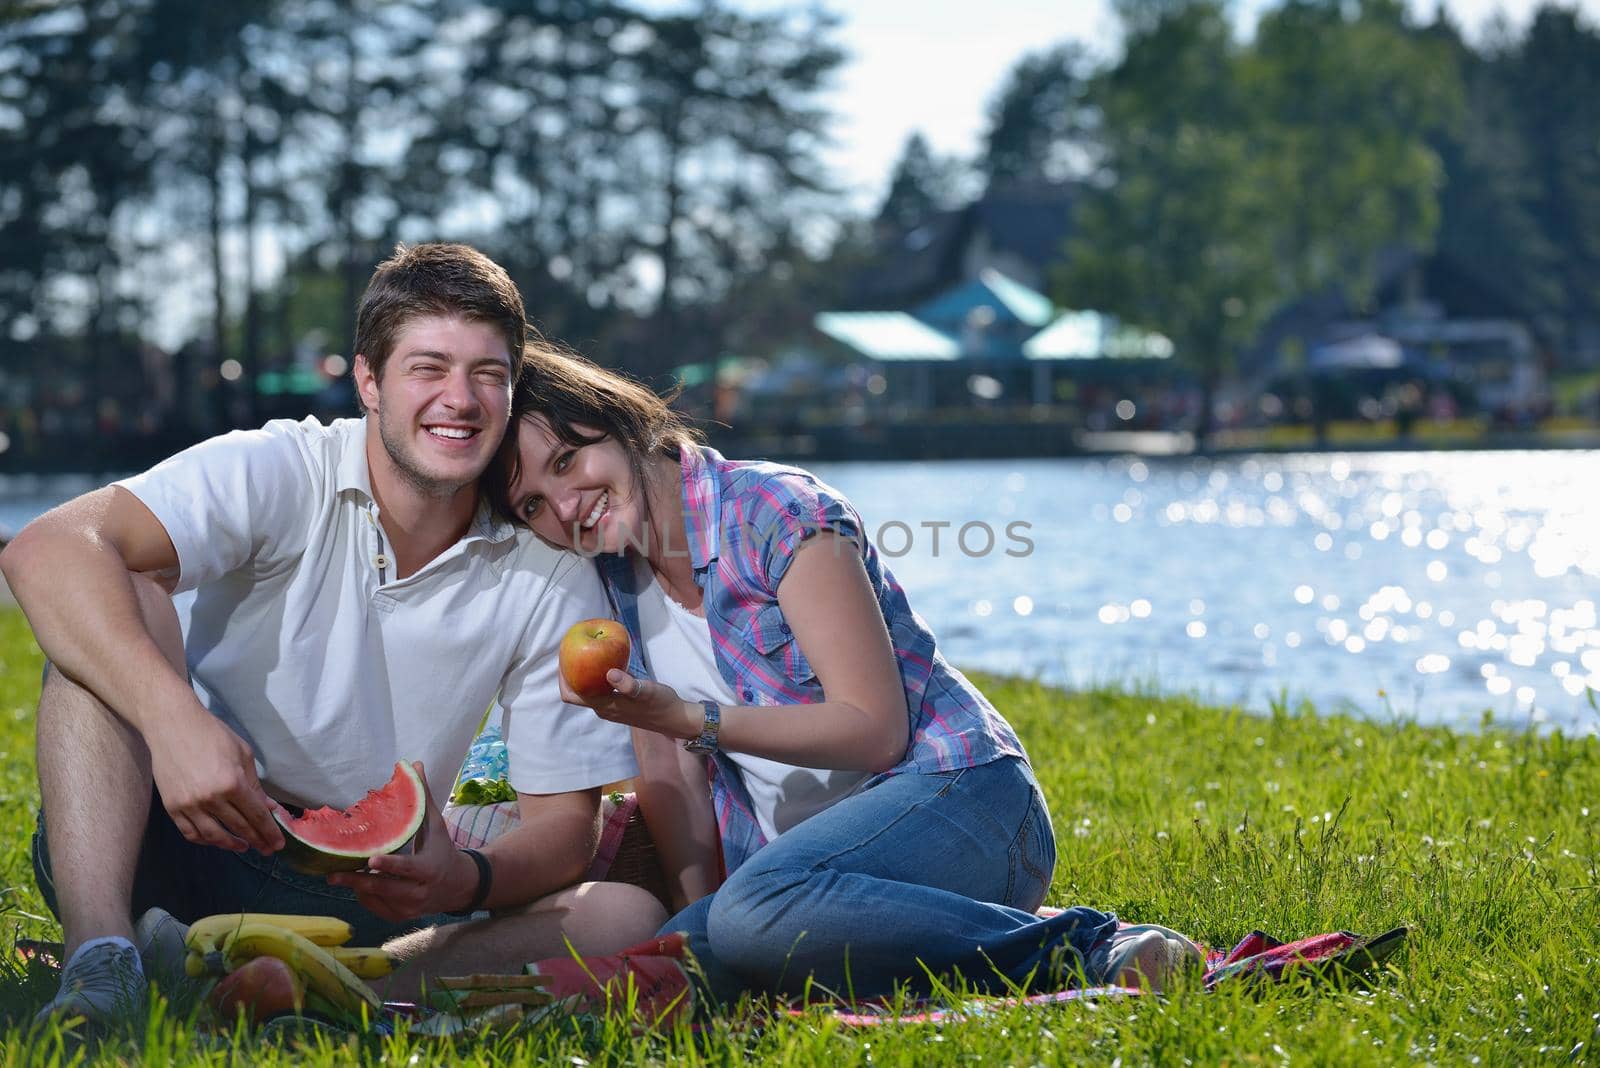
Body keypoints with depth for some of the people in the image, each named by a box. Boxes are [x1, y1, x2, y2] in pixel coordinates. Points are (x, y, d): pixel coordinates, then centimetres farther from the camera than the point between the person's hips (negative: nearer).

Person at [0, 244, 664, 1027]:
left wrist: (467, 881, -25)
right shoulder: (279, 476, -10)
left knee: (629, 917, -20)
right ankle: (100, 955, -38)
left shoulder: (551, 580, -1)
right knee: (121, 600, -24)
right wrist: (174, 718, -42)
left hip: (362, 894, 3)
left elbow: (566, 817, -1)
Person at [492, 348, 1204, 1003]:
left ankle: (1083, 949, -24)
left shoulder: (772, 508, -11)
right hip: (802, 847, 9)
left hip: (954, 794, -9)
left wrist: (690, 718, -23)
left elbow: (875, 728, -17)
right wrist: (697, 915, -2)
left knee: (759, 911, -37)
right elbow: (667, 774, 10)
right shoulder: (612, 581, 10)